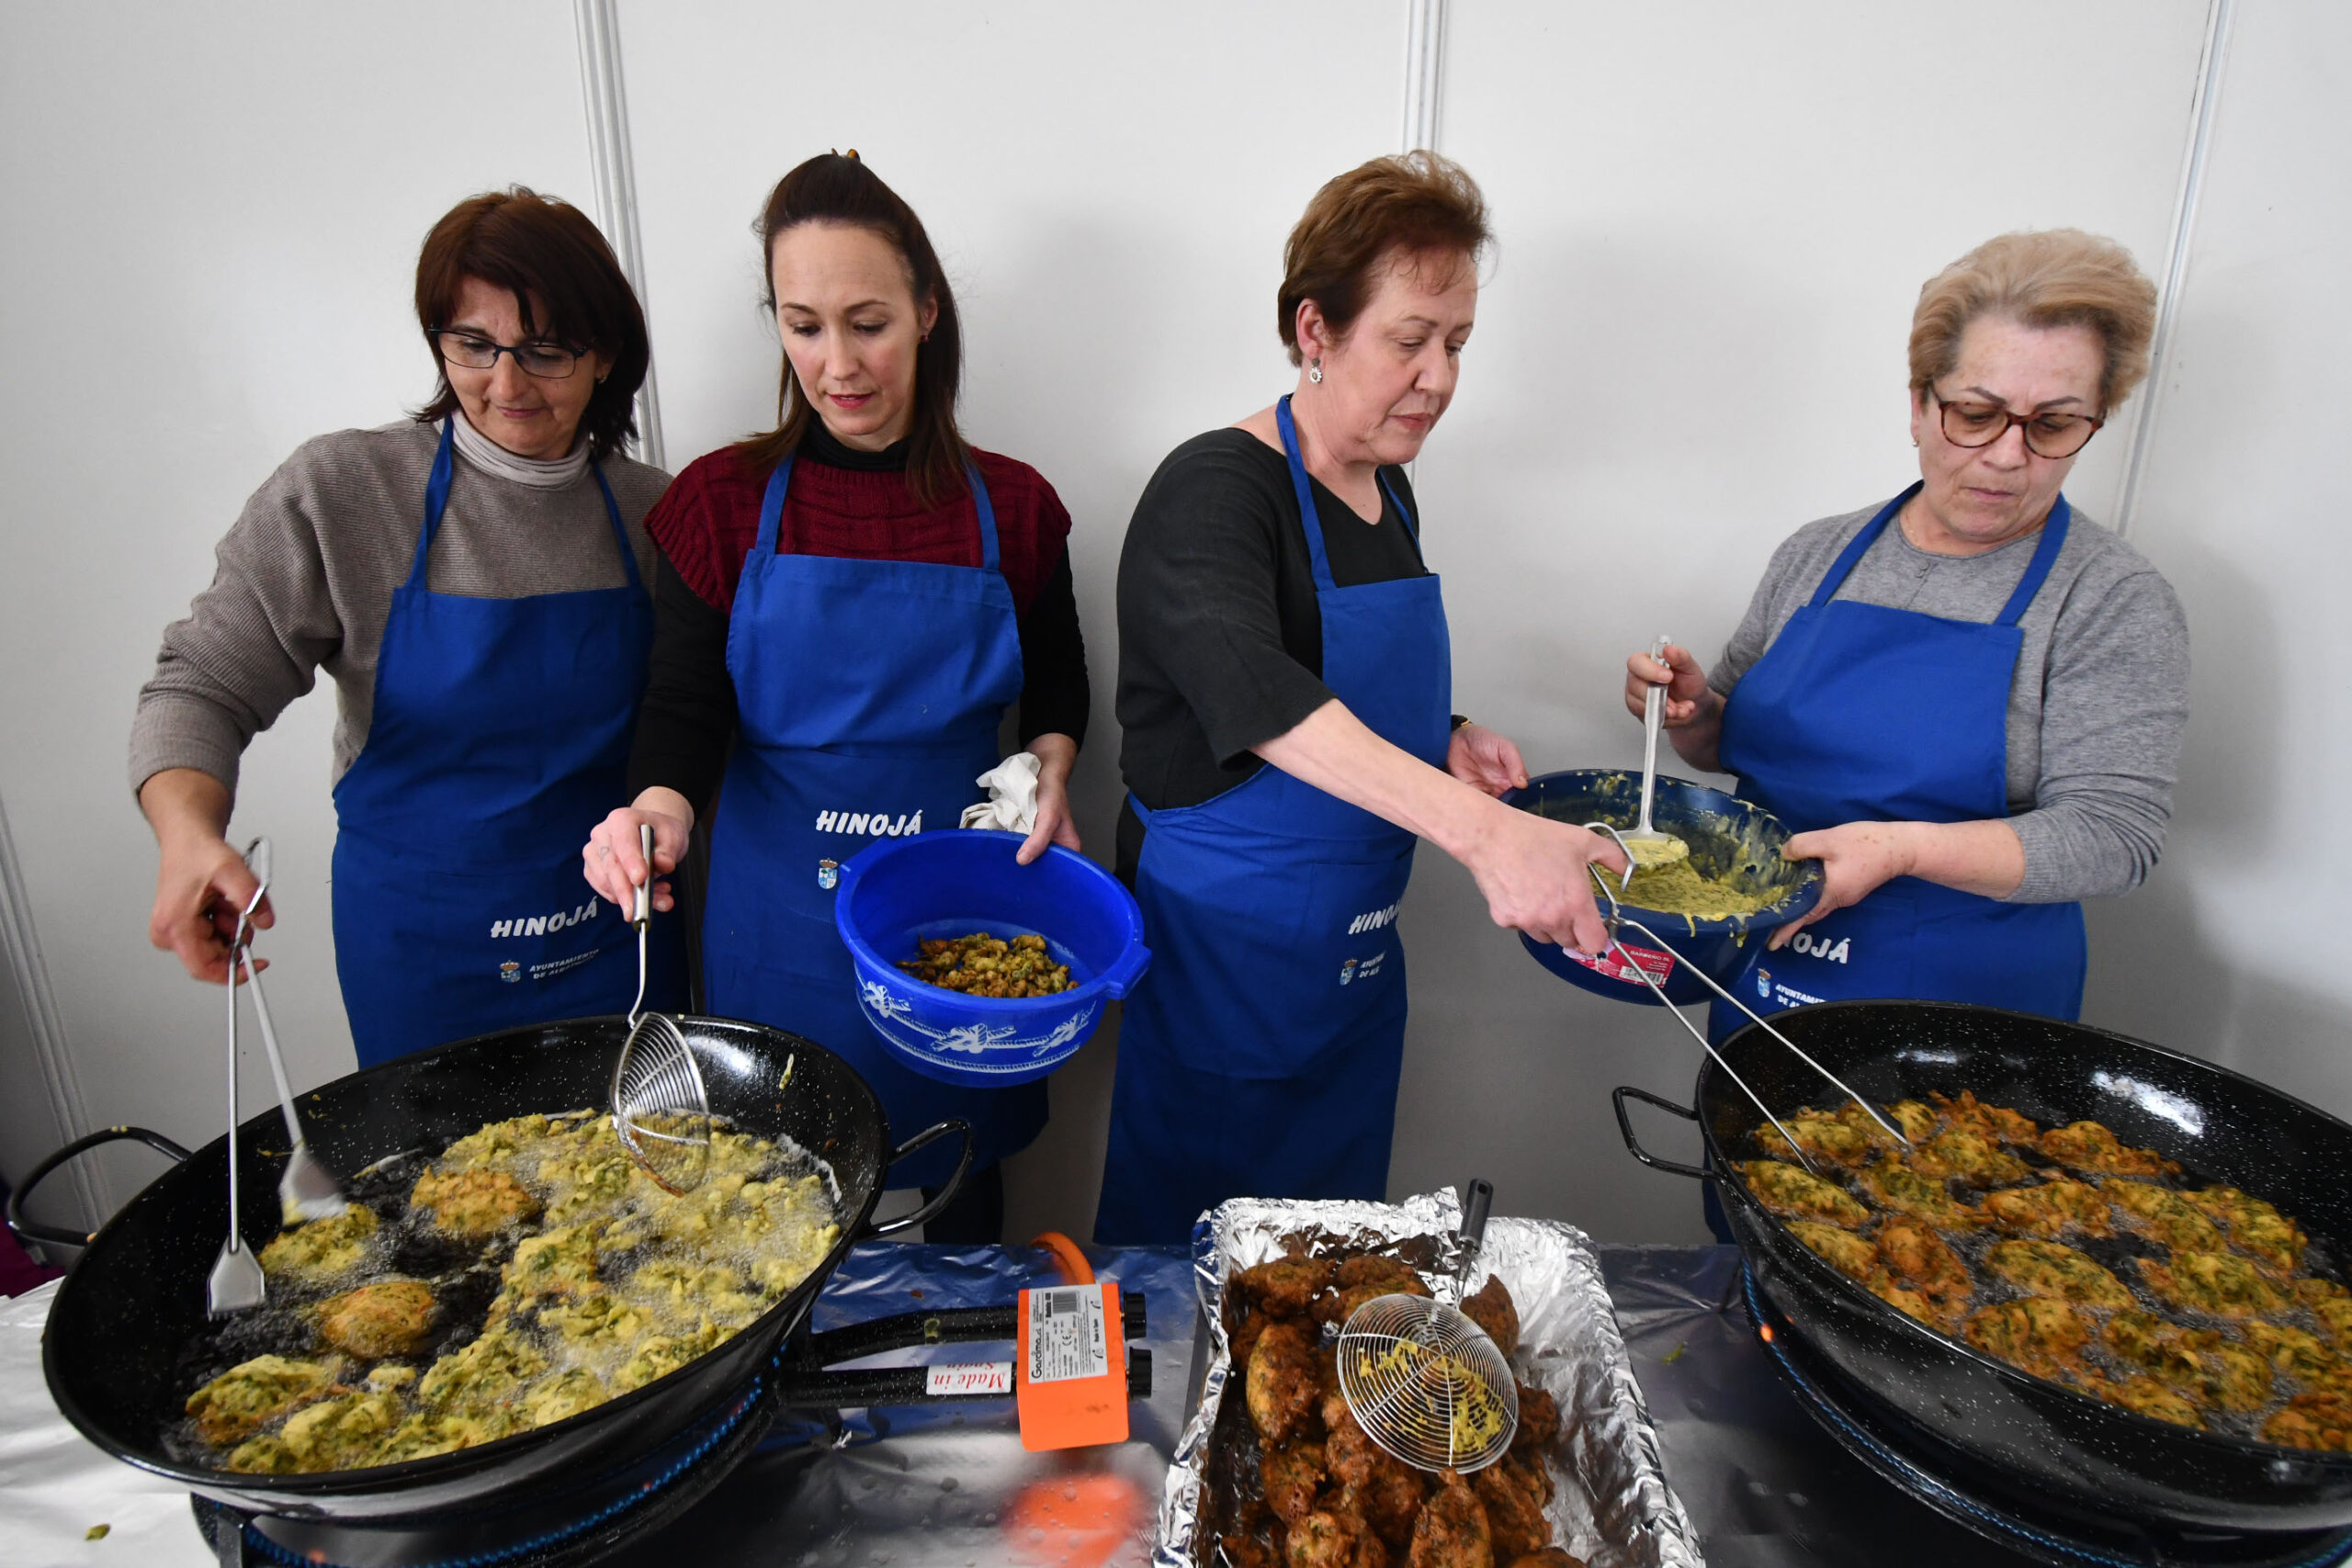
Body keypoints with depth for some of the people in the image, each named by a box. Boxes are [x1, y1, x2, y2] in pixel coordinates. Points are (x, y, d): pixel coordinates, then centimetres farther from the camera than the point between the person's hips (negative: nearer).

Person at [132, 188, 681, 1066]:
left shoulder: (654, 510, -3)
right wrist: (190, 836, -28)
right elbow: (204, 687, -9)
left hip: (623, 940, 2)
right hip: (426, 954, -1)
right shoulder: (337, 493, -10)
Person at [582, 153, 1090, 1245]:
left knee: (964, 1189, 18)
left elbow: (1055, 676, 13)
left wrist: (1050, 764, -6)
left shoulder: (1009, 507, -1)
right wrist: (659, 807, -26)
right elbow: (686, 704, -6)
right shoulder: (723, 501, -3)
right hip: (781, 913, 0)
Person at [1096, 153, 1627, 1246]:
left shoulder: (1387, 488, 7)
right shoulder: (1215, 487, -17)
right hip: (1222, 959, -7)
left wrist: (1444, 741, 0)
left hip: (1356, 963, 8)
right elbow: (1249, 689, -37)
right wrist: (1483, 830, -47)